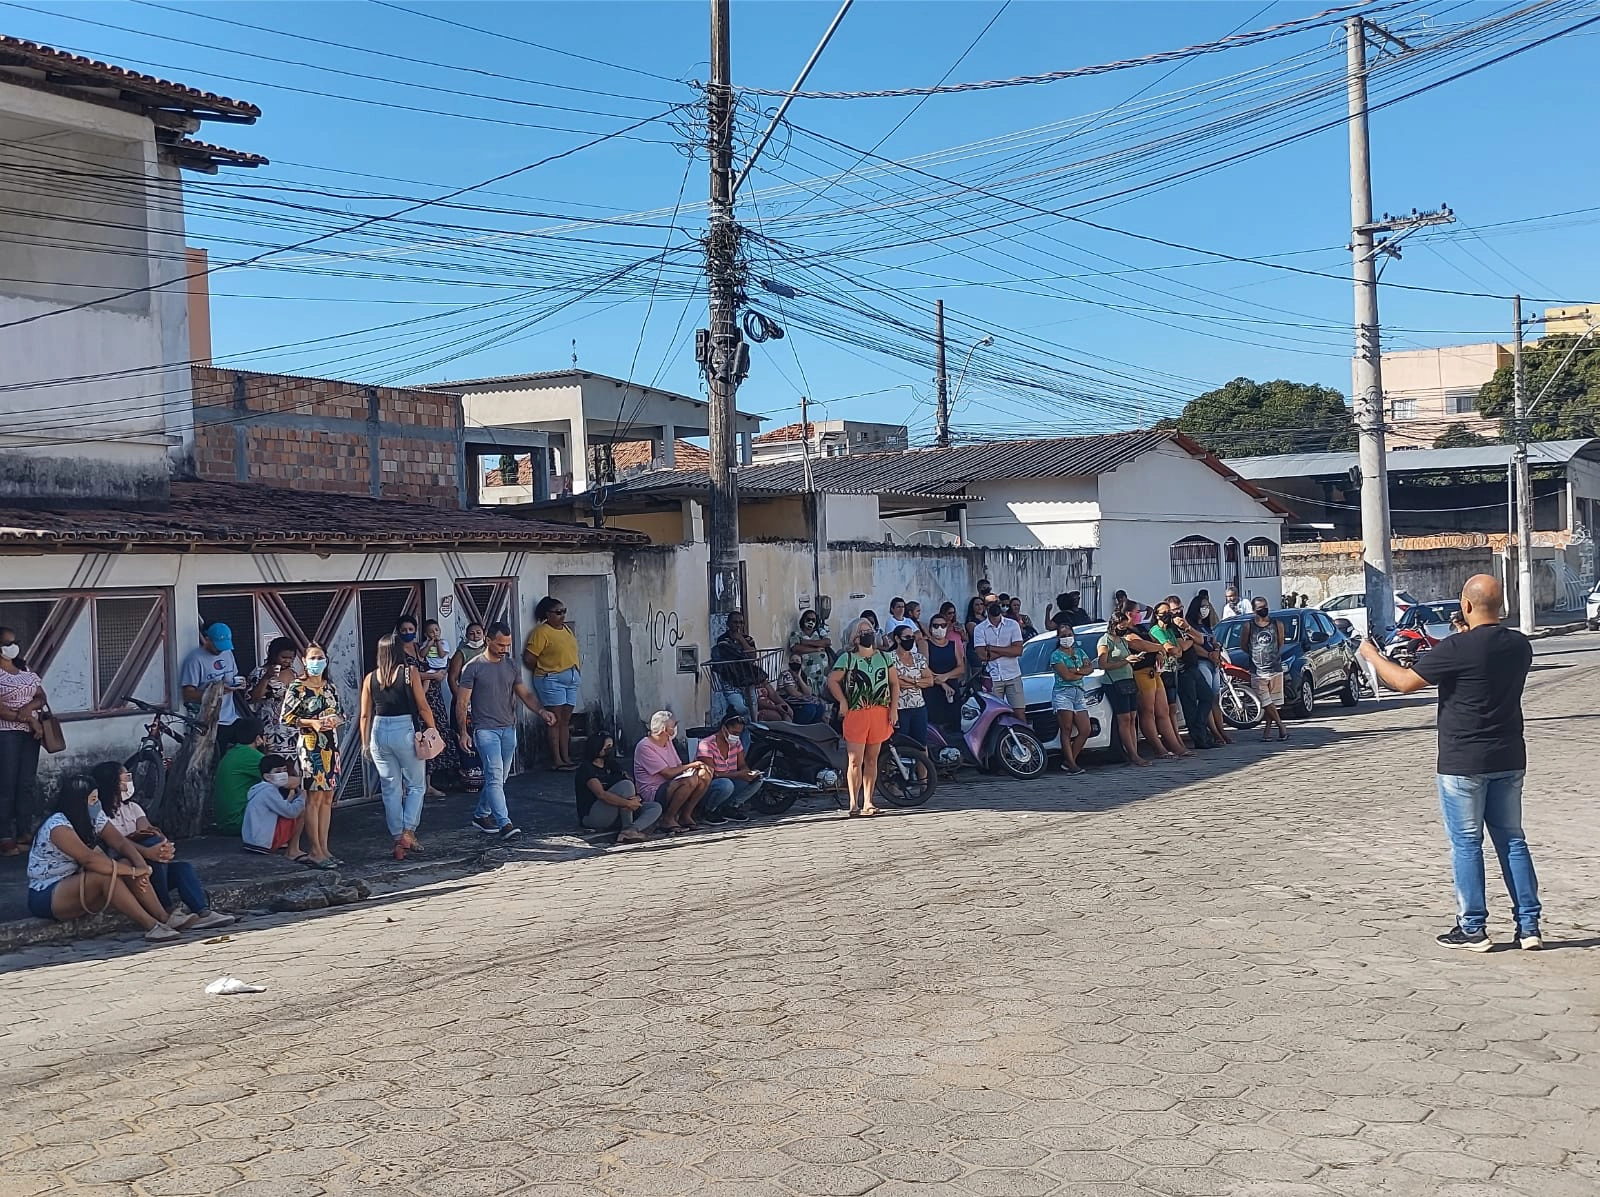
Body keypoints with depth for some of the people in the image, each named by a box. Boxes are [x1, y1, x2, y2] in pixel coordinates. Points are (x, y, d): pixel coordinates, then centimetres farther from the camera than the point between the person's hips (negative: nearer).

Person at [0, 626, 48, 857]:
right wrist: (30, 720, -16)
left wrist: (29, 707, -12)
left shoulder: (25, 669, 14)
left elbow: (41, 697, 10)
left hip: (30, 733, 7)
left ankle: (23, 832, 14)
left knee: (27, 784, 7)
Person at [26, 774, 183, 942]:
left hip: (74, 886, 8)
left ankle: (166, 919, -17)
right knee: (105, 876, -31)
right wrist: (133, 871, -28)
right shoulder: (58, 826, -22)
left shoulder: (93, 819, 4)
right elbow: (90, 860, -32)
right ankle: (151, 926, -29)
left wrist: (140, 865, -20)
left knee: (128, 865, -11)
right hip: (45, 897, -8)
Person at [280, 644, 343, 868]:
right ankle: (315, 851, -4)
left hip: (330, 745, 6)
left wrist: (335, 721, -5)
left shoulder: (331, 687, 13)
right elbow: (287, 717, -6)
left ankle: (324, 847, 11)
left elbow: (342, 714, 17)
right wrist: (311, 723, -17)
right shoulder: (296, 687, -3)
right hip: (309, 745, -6)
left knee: (327, 797, 6)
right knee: (314, 797, -7)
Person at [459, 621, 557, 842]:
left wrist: (542, 711, -6)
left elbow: (524, 694, 12)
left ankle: (480, 815, 28)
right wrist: (463, 733, -12)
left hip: (509, 729, 6)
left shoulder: (510, 665, 10)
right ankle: (505, 824, -21)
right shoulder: (473, 667, -6)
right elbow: (462, 702, -5)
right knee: (495, 777, -14)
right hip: (485, 730, -6)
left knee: (499, 778, 12)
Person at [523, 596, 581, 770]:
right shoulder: (541, 632, -11)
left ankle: (566, 758, 11)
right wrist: (543, 672, 0)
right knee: (554, 720, -6)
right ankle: (556, 761, -5)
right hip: (552, 680, -8)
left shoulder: (566, 629, 14)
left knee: (565, 720, 8)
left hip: (571, 679, 8)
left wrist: (576, 674, 11)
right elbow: (528, 658, -14)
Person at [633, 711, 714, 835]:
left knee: (705, 775, -7)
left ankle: (685, 815, 0)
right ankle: (668, 819, -17)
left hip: (671, 788, 9)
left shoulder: (668, 742, 15)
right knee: (691, 781, -31)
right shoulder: (645, 746, -14)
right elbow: (668, 773, -20)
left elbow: (678, 767, 12)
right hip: (653, 794, -9)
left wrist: (700, 765, -7)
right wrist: (690, 765, -8)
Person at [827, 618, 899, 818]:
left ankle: (867, 802, 14)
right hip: (856, 713, -4)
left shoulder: (885, 657, 11)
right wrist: (843, 702, -8)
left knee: (871, 759, 9)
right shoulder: (847, 658, 0)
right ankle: (854, 804, -3)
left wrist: (894, 707, 4)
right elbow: (832, 680, 0)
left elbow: (894, 683, 13)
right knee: (855, 761, -7)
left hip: (880, 713, 4)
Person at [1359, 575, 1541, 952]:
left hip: (1463, 762, -6)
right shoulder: (1519, 645, 3)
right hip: (1509, 760, 6)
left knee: (1466, 844, 3)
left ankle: (1472, 929, 8)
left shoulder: (1457, 648, -18)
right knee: (1512, 840, 12)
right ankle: (1529, 926, 12)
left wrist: (1372, 655, 3)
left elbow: (1405, 682, -12)